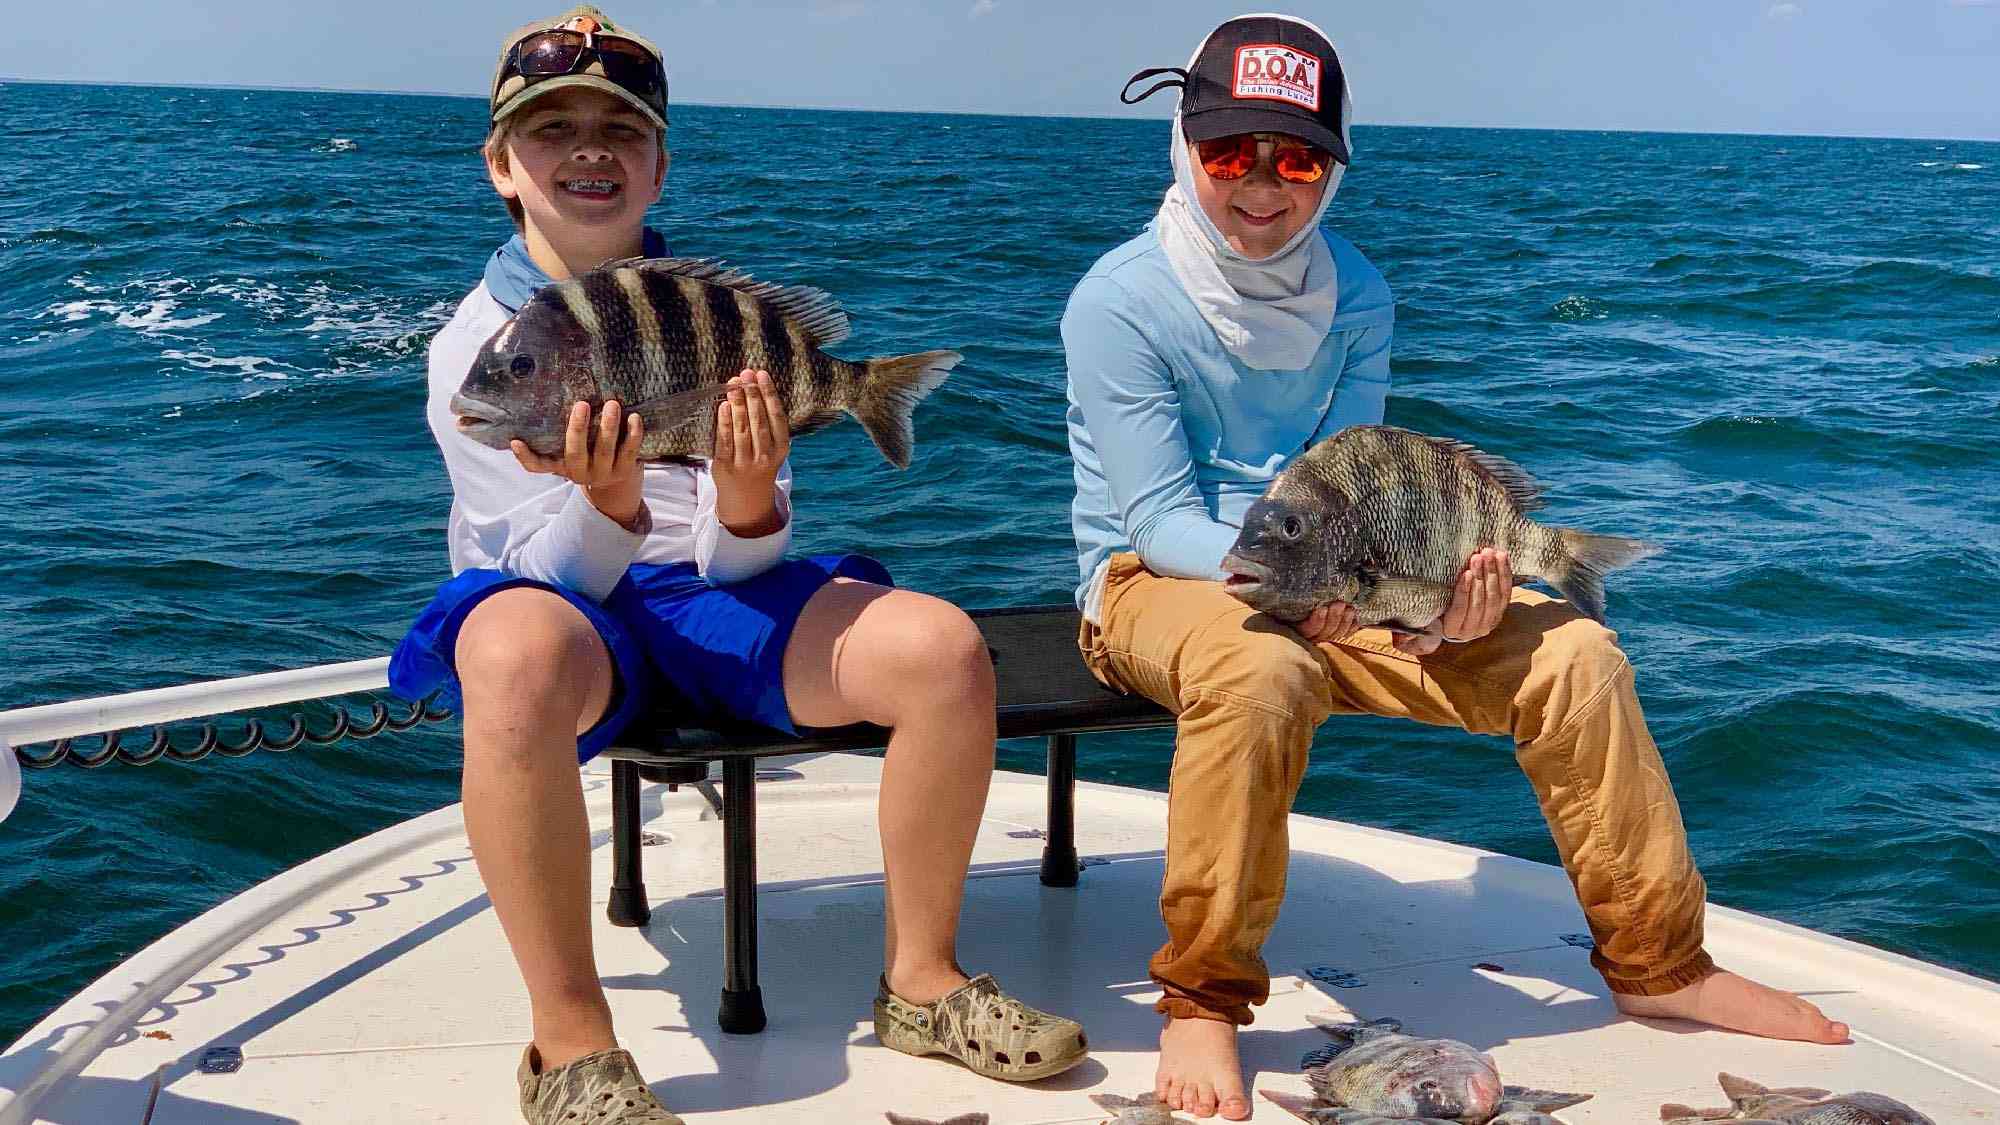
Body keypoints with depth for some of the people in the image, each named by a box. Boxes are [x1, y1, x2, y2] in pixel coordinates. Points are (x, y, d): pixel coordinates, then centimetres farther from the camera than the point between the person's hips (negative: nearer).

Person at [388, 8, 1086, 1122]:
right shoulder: (472, 344, -1)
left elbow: (744, 561, -1)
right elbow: (555, 573, -10)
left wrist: (747, 498, -24)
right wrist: (610, 504, -32)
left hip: (713, 594, 3)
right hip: (559, 606, -3)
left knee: (944, 649, -22)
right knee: (520, 657, -41)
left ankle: (922, 982, -4)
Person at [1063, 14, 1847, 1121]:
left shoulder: (1356, 296, 1)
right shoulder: (1119, 301, -14)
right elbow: (1161, 518, -18)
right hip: (1154, 580, -5)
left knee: (1572, 654, -10)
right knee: (1262, 668, -42)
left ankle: (1657, 964, 8)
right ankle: (1200, 998, -23)